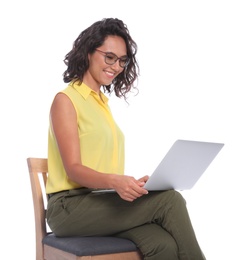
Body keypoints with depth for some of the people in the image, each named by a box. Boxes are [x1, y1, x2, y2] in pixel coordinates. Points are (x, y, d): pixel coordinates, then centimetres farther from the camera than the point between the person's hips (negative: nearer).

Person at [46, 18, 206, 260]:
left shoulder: (102, 102, 20)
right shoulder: (65, 100, -3)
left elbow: (105, 165, 14)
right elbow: (73, 169, -12)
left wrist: (129, 184, -5)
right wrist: (114, 181, -30)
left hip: (102, 202, 6)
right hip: (71, 207, -6)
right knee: (170, 200, -24)